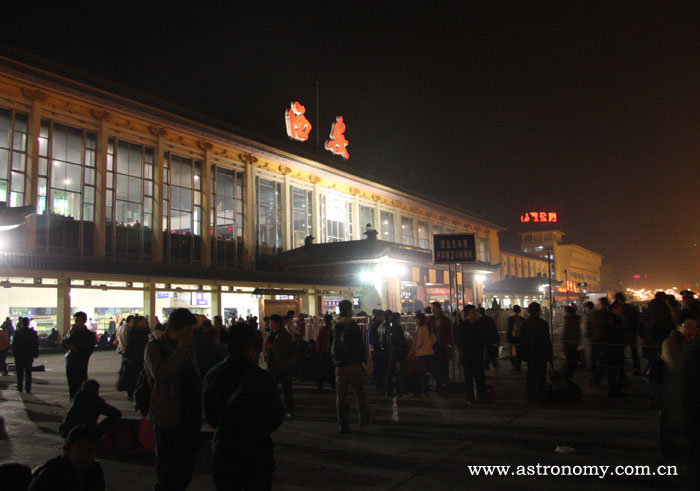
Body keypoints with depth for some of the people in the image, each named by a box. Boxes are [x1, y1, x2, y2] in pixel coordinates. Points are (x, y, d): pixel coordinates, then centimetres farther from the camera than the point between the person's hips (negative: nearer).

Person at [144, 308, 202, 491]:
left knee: (186, 467, 12)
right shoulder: (155, 346, -6)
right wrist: (180, 351, -20)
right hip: (168, 419, -6)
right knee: (166, 471, 4)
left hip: (190, 416, 6)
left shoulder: (188, 348, 14)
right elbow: (159, 375, -24)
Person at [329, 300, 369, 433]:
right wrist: (361, 361, 3)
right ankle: (363, 420, 13)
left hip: (339, 365, 5)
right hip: (353, 364, -4)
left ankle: (343, 424, 7)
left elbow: (331, 345, 11)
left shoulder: (333, 327, 5)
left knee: (340, 394, 6)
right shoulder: (352, 326, -11)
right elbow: (359, 346, -9)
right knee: (359, 392, 9)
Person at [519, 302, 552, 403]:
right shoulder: (543, 323, -14)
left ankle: (531, 397, 15)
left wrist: (524, 355, 12)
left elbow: (522, 340, 5)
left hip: (530, 354, 4)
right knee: (541, 375, 5)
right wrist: (549, 355, -5)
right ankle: (539, 397, 5)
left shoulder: (525, 323, 0)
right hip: (541, 353, -4)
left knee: (531, 375, 12)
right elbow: (547, 341, -12)